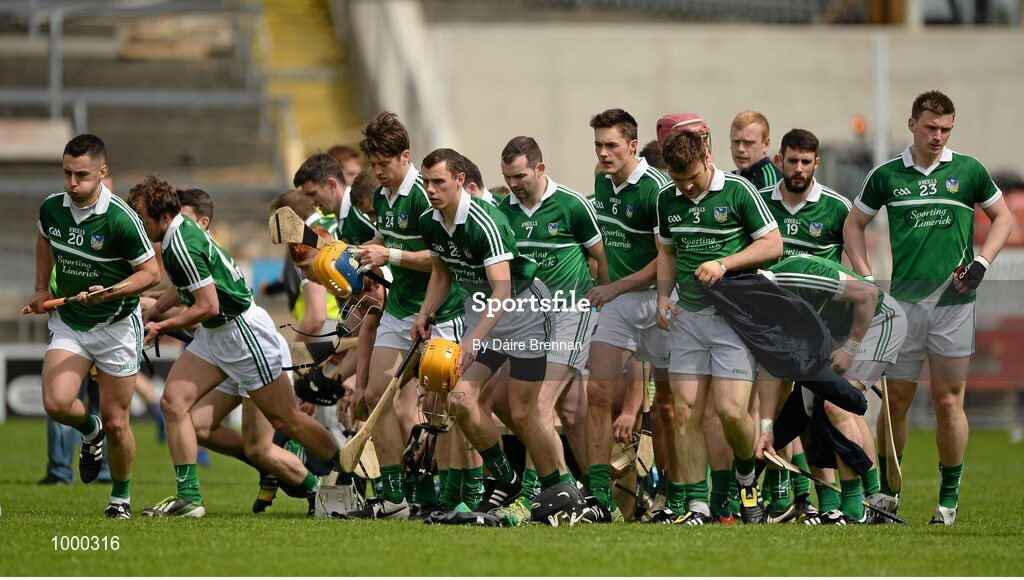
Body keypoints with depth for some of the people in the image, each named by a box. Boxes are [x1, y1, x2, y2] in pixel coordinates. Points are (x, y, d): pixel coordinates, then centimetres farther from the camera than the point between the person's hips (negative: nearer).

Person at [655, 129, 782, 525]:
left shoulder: (738, 191, -7)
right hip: (687, 315, 5)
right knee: (686, 411, -3)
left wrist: (724, 263, -15)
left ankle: (747, 477, 18)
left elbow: (773, 244, -5)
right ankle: (697, 504, 2)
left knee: (731, 410, -12)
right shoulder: (667, 199, 8)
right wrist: (663, 296, 7)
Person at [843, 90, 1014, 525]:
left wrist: (981, 263, 1)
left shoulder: (968, 171, 4)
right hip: (902, 300, 1)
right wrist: (865, 277, 7)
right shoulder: (886, 176, 6)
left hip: (953, 299, -1)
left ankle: (950, 497, 7)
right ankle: (887, 490, 16)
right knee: (896, 399, 2)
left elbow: (1003, 217, 14)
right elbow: (854, 224, 17)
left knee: (948, 402, -3)